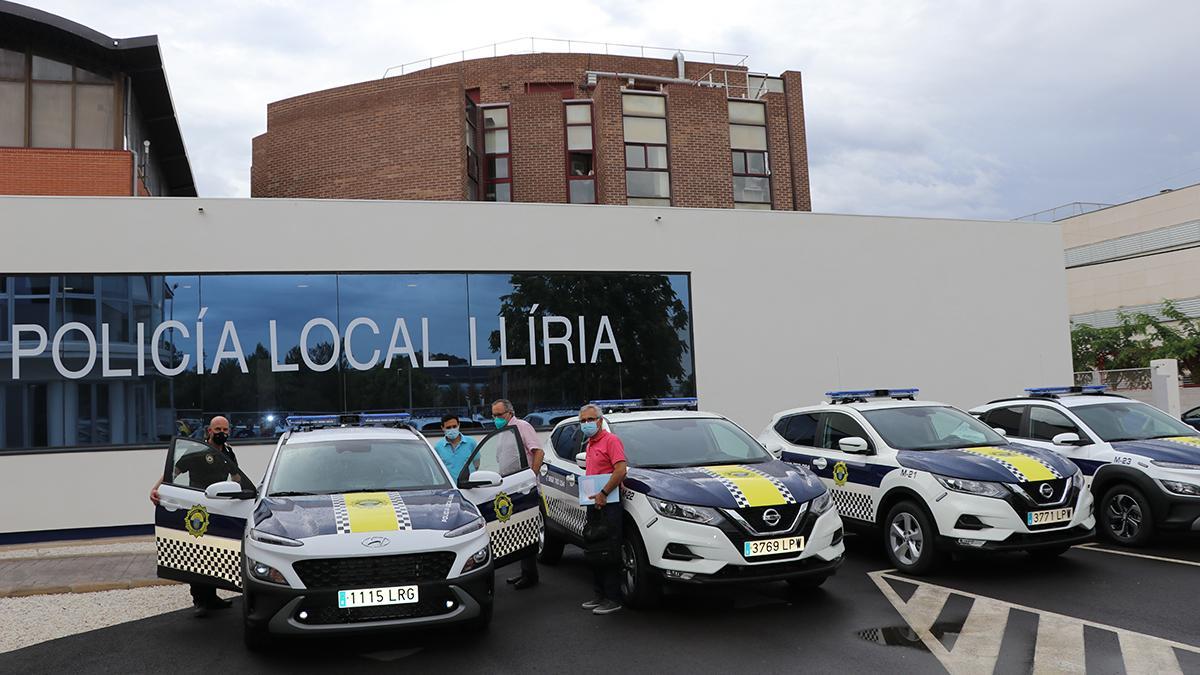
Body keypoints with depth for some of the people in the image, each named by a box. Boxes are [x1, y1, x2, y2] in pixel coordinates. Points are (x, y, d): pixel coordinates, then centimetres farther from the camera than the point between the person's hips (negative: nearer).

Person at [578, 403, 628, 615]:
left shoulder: (611, 440, -9)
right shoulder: (590, 444, 19)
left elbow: (621, 470, -20)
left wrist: (603, 493, -20)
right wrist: (591, 495, 15)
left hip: (609, 504, -9)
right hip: (594, 505, 9)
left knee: (609, 552, -7)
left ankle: (613, 599, -2)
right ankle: (600, 595, 23)